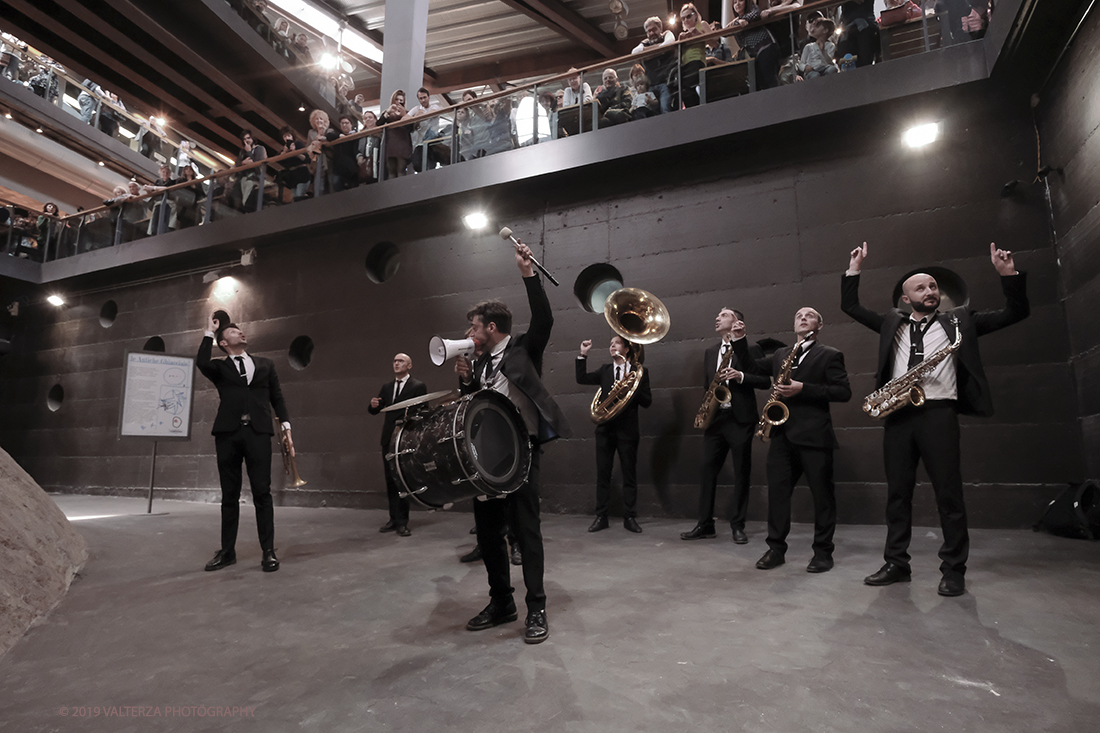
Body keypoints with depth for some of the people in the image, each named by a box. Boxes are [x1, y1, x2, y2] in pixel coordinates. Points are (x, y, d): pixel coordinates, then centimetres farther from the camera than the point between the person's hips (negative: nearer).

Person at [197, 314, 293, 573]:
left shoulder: (265, 364, 17)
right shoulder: (220, 368, 12)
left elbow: (277, 397, 14)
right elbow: (201, 362, -11)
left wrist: (286, 427, 3)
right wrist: (209, 332, 1)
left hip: (257, 433, 0)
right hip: (227, 434, 0)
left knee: (262, 493, -4)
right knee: (229, 495, 7)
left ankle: (268, 551, 1)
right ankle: (227, 551, 18)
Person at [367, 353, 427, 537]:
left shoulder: (418, 386, -2)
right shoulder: (387, 387, 17)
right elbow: (375, 411, 15)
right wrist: (373, 405, -7)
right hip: (388, 439, 6)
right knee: (390, 479, 9)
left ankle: (402, 522, 1)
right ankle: (394, 519, 18)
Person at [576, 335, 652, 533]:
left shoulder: (639, 371, 3)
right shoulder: (605, 370, 13)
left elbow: (647, 401, -2)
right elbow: (581, 378, 4)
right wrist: (583, 355, -1)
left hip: (627, 429, -3)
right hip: (605, 428, 3)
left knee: (629, 474, 3)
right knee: (602, 473, 5)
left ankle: (630, 517, 12)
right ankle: (601, 517, 12)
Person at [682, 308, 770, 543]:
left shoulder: (750, 348, 0)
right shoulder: (710, 352, 17)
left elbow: (764, 381, -5)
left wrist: (741, 376, -20)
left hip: (740, 418, -5)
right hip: (714, 418, 5)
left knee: (741, 472, 2)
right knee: (707, 470, 3)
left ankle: (738, 526, 11)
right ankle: (705, 524, 10)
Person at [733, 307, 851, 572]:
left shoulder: (829, 355, 2)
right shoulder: (781, 355, 19)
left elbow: (843, 392, -7)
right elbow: (752, 367, 21)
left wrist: (803, 389, -16)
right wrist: (739, 341, 10)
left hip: (814, 435, -4)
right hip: (782, 434, 5)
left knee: (822, 494, 3)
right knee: (777, 490, 3)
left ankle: (823, 551, 15)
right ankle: (776, 548, 12)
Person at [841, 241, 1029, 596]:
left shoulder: (958, 320, 11)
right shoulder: (892, 323, 16)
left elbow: (1016, 313, 9)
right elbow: (850, 307, 18)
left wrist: (1008, 274, -3)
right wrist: (855, 268, 12)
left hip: (938, 413, -2)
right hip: (898, 415, 2)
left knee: (949, 493, 0)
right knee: (897, 492, 7)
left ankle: (954, 570, 11)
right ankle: (897, 563, 16)